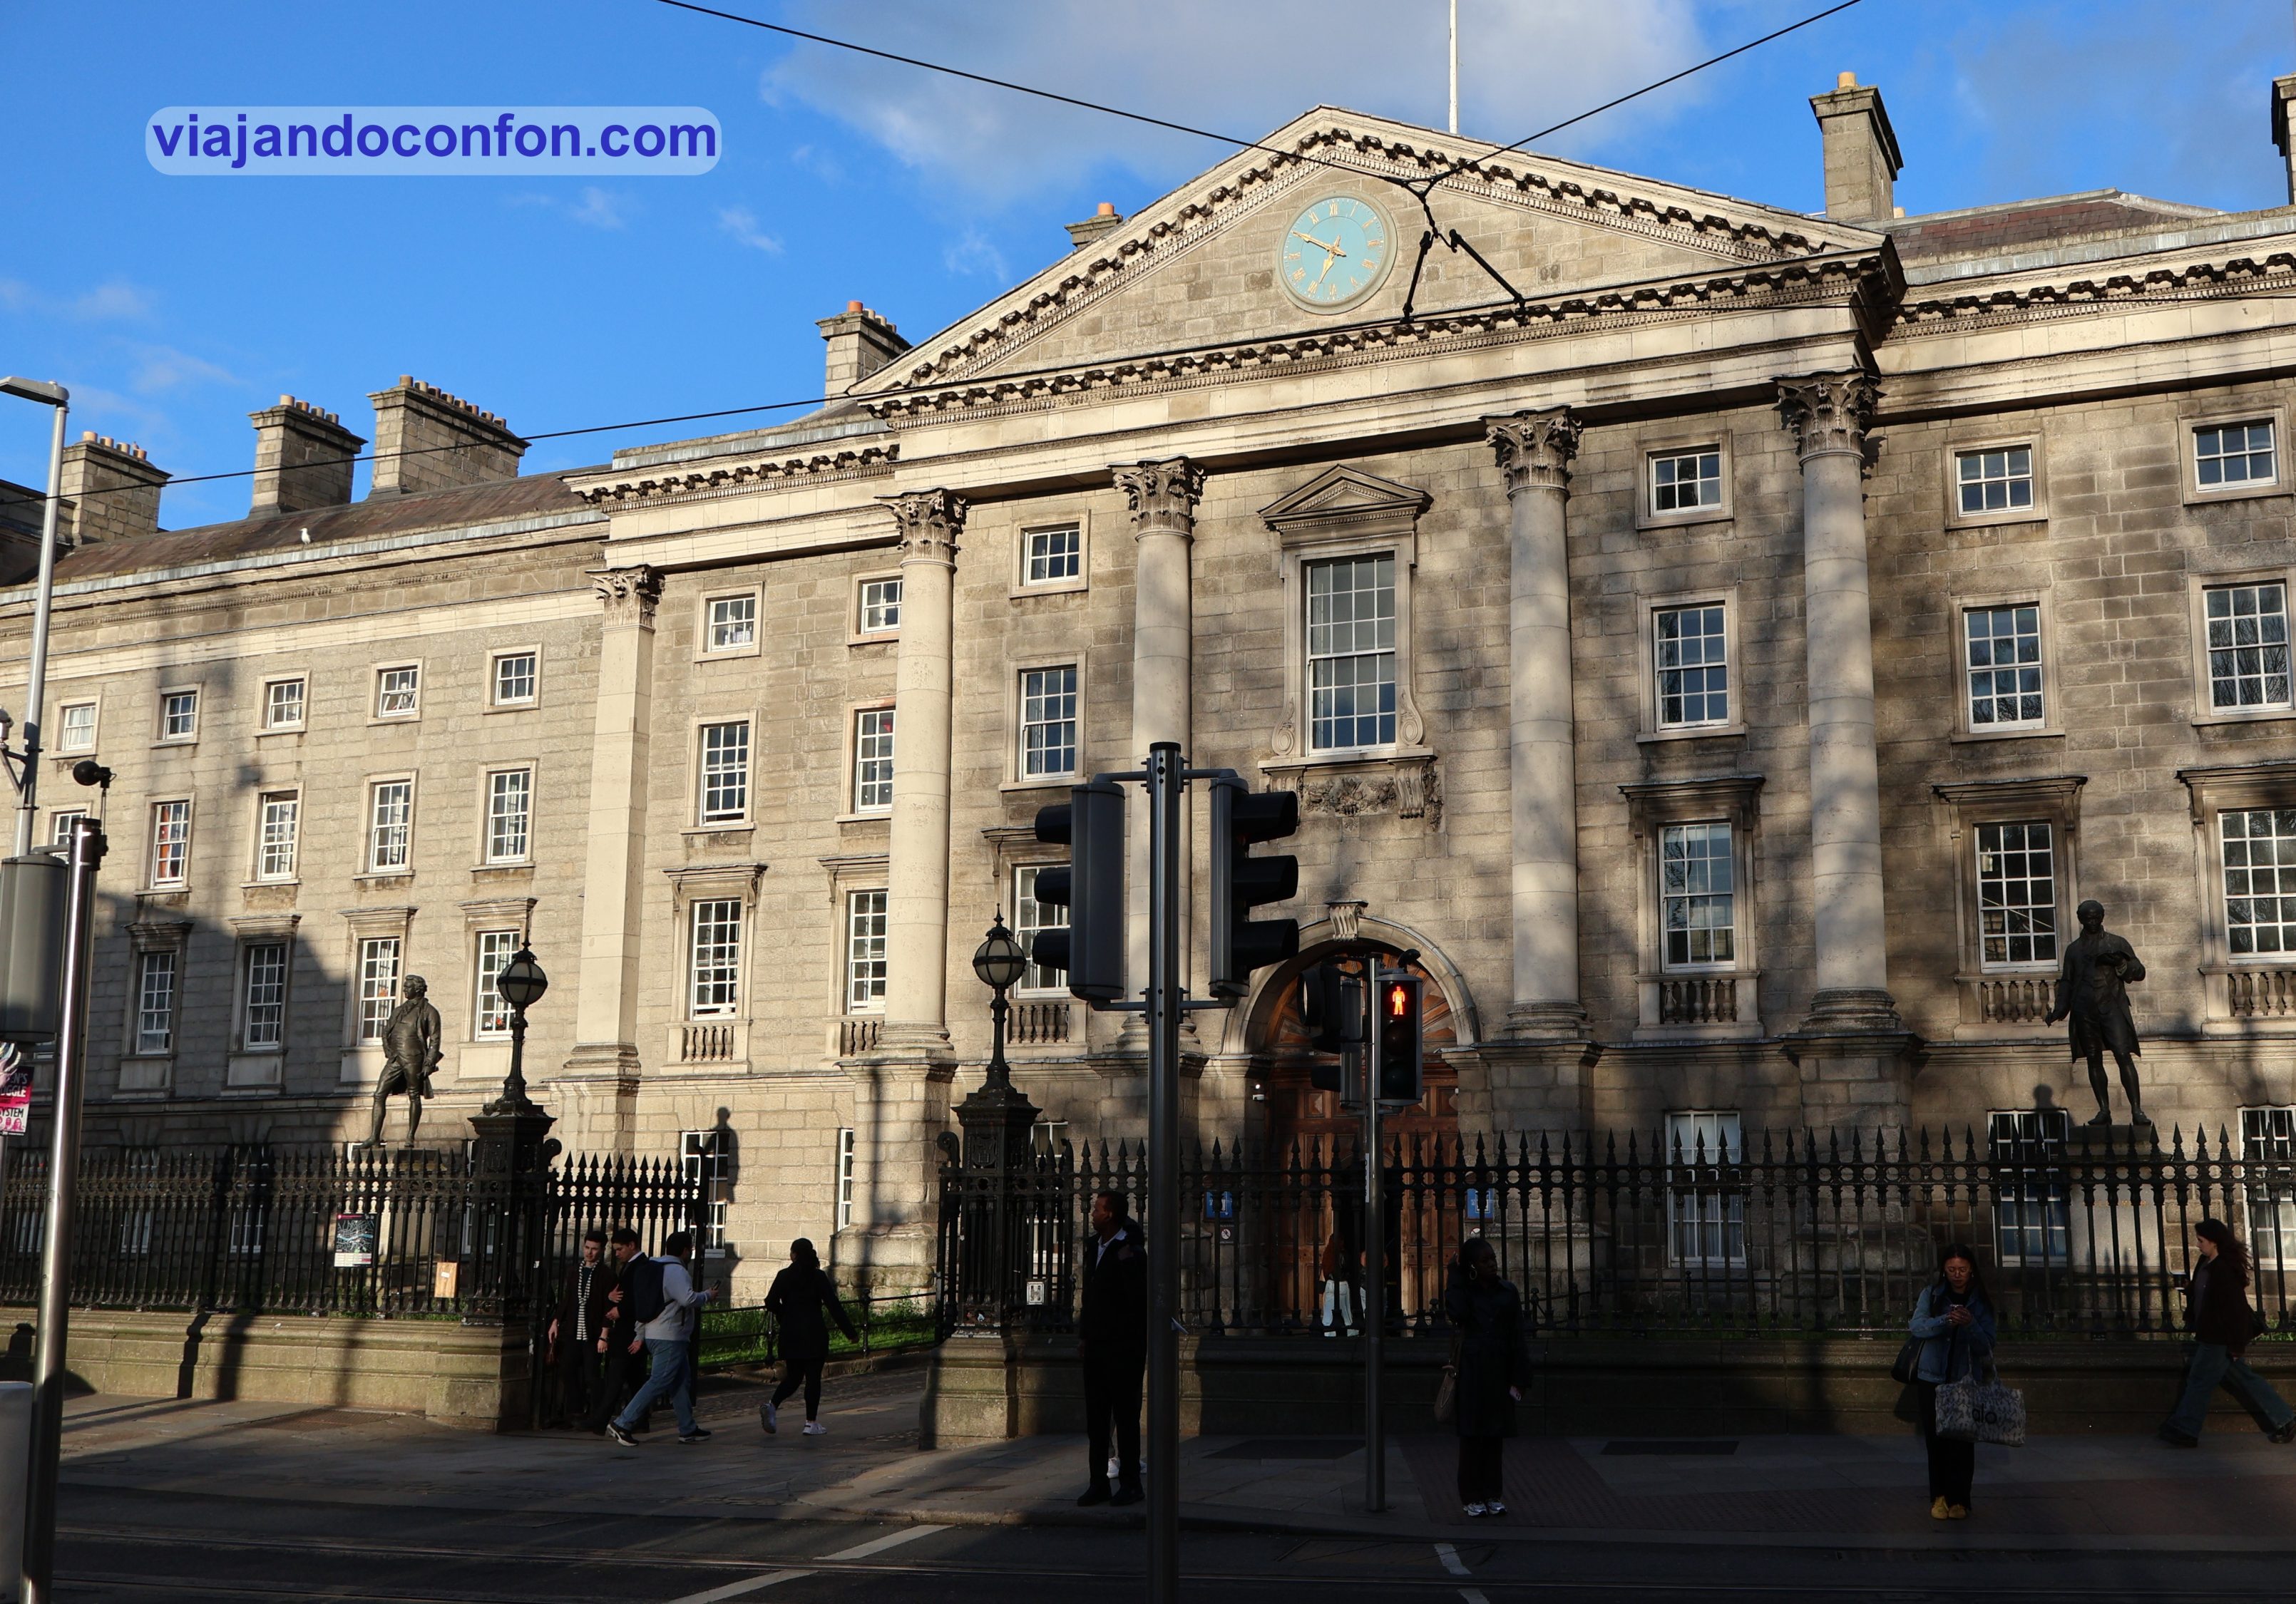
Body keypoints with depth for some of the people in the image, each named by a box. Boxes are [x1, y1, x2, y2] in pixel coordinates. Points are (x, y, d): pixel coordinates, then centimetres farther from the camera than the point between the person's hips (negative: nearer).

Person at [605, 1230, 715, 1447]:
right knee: (659, 1382, -9)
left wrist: (640, 1337, 20)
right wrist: (706, 1295, -6)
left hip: (653, 1334, 10)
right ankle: (621, 1424, -11)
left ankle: (688, 1429, 19)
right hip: (670, 1338, -10)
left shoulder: (653, 1267, 16)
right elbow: (688, 1299, -26)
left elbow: (643, 1303, 18)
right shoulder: (676, 1271, -14)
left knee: (682, 1380, 15)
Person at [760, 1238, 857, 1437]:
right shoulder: (819, 1277, -5)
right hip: (814, 1334, -3)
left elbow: (771, 1302, -3)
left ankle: (772, 1405, -9)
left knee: (793, 1377, 15)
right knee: (813, 1377, 4)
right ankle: (811, 1423, 3)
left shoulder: (784, 1276, -1)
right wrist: (850, 1332, -4)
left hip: (790, 1336, 3)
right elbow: (834, 1306, -8)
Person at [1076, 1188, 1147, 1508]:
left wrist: (1127, 1262, -26)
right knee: (1096, 1417, 9)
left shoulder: (1132, 1251, -11)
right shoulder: (1093, 1246, 13)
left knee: (1125, 1415, -2)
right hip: (1096, 1345, 8)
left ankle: (1130, 1484, 4)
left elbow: (1139, 1298, -19)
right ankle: (1099, 1483, 14)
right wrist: (1084, 1334, 18)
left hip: (1124, 1346, -8)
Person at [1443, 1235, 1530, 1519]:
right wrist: (1457, 1275, -12)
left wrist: (1518, 1378, -2)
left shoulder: (1508, 1291, 7)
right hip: (1472, 1370, -2)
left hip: (1499, 1370, 2)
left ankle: (1493, 1496, 17)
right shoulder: (1462, 1291, 2)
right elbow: (1458, 1313, -21)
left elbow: (1517, 1336, 4)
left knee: (1496, 1435, 7)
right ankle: (1472, 1498, 6)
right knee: (1471, 1434, -1)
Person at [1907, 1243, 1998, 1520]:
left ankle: (1958, 1500, 4)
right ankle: (1939, 1497, 10)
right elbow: (1917, 1326, -10)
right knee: (1936, 1440, 1)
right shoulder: (1931, 1294, 4)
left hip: (1966, 1380, 0)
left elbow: (1986, 1345, -2)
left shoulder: (1981, 1302, 4)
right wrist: (1946, 1320, -26)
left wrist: (1970, 1325, -21)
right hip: (1933, 1379, 0)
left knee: (1962, 1442, -5)